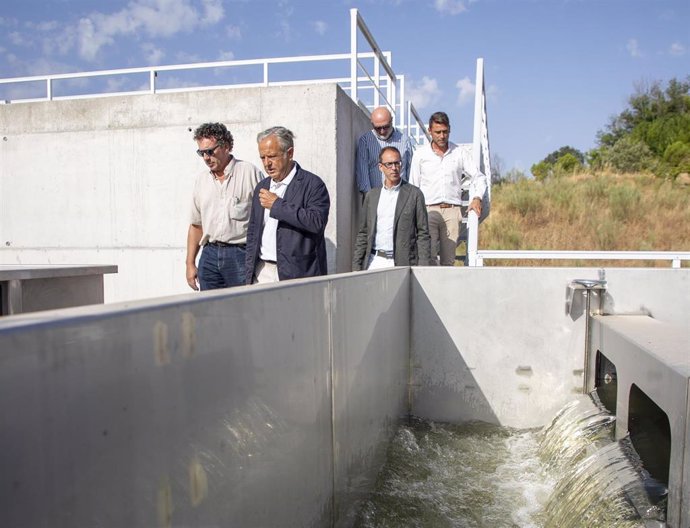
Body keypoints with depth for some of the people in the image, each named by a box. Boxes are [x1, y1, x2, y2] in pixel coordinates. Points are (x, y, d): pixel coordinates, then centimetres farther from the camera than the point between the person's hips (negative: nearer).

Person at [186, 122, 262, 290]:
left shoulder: (250, 173, -2)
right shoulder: (201, 180, 14)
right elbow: (196, 225, 18)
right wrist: (190, 263, 14)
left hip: (241, 253, -4)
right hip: (209, 256, 5)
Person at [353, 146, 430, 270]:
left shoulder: (414, 194, 3)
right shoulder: (371, 195, 14)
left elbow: (423, 233, 2)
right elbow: (363, 233, 15)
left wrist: (422, 268, -6)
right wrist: (356, 265, 8)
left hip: (402, 264, -2)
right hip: (375, 262, 3)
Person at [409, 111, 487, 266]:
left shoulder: (458, 153, 10)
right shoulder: (420, 154, 7)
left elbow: (479, 177, 17)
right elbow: (413, 187, 9)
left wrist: (477, 198, -1)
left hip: (452, 211, 2)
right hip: (429, 210, -1)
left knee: (449, 260, 1)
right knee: (429, 256, -16)